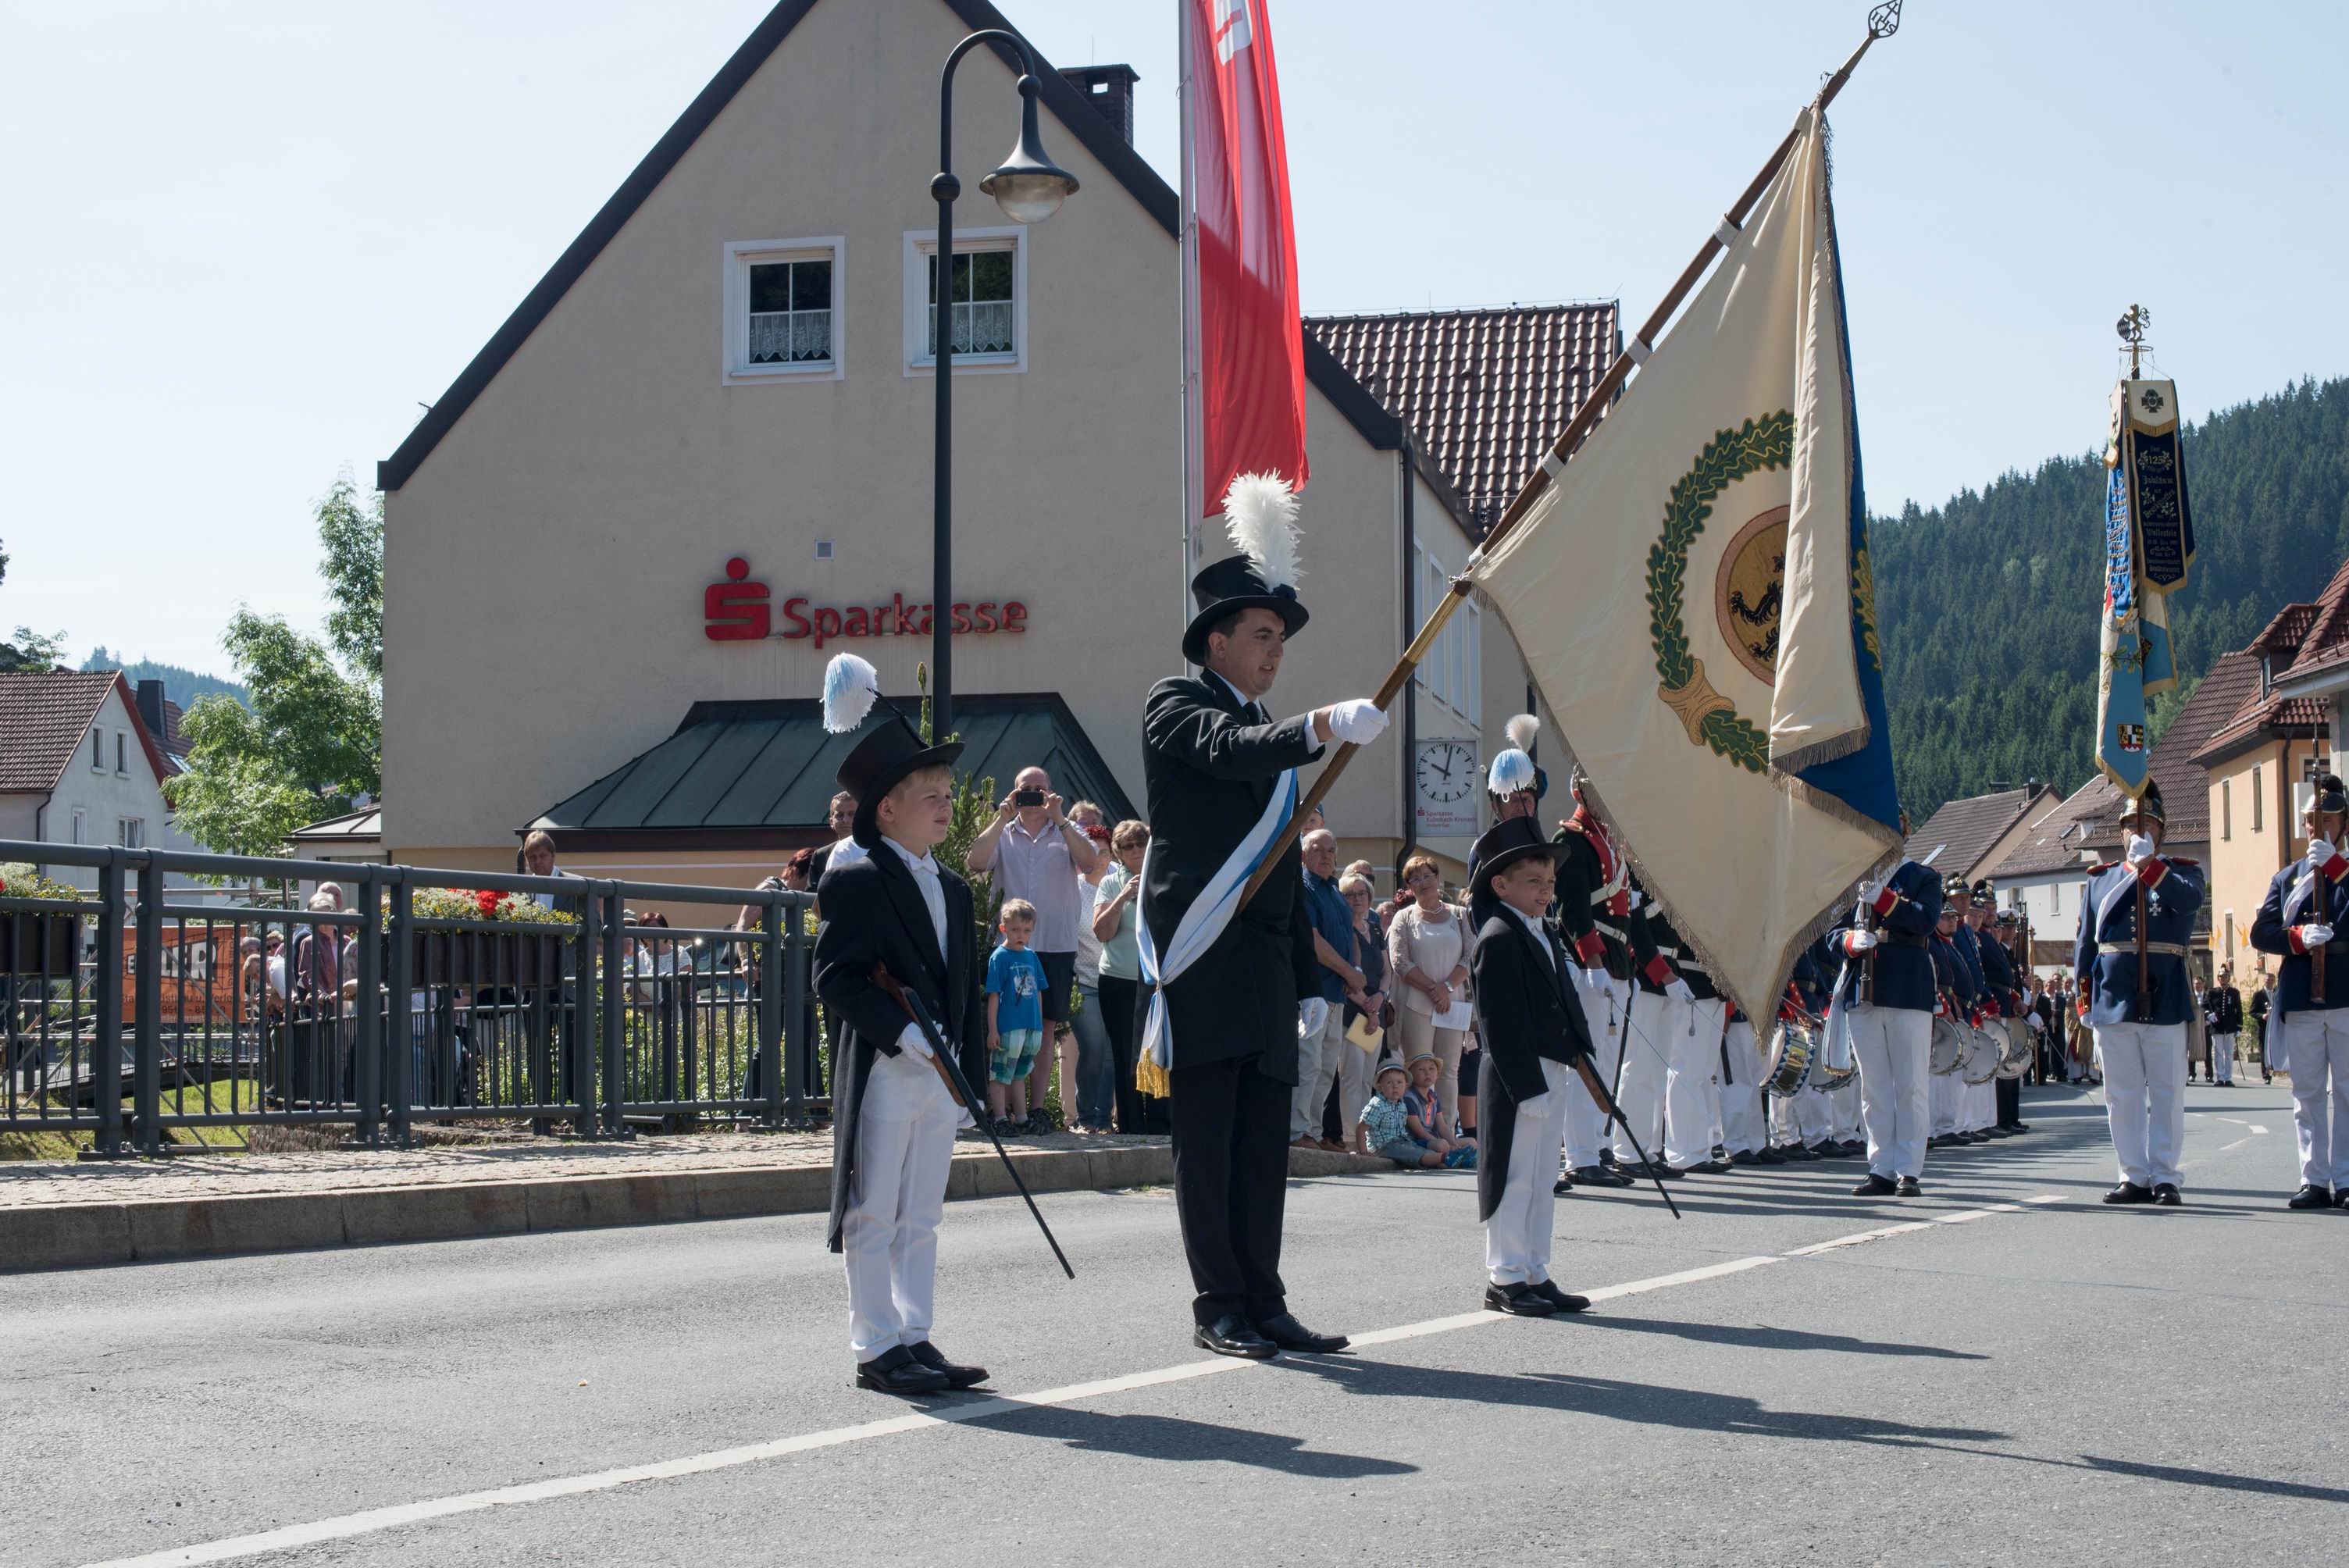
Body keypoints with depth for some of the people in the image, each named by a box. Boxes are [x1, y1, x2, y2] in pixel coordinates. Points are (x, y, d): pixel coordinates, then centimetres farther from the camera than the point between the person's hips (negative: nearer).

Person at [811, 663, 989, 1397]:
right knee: (874, 1219, -1)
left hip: (940, 1079, 8)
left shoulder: (954, 890, 15)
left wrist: (971, 1077, 14)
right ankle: (876, 1347, 4)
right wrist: (903, 1031, -24)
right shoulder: (854, 882, -9)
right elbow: (835, 977, -16)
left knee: (921, 1219, 12)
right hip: (881, 1075, -7)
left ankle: (915, 1338, 19)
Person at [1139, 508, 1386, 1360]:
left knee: (1264, 1144, 7)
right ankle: (1218, 1309, 0)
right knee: (1207, 1143, -4)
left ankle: (1262, 1303, 10)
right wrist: (1325, 723, -38)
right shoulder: (1176, 705, -1)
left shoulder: (1271, 734, 23)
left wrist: (1305, 971, 19)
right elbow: (1228, 750, -24)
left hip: (1265, 965, 8)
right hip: (1203, 963, -8)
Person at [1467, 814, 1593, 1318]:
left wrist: (1582, 1055, 11)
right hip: (1518, 1079, -10)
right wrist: (1526, 1085, -22)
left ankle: (1535, 1274, 21)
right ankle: (1505, 1277, 5)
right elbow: (1499, 1022, -19)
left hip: (1553, 1074, 10)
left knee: (1543, 1180, 14)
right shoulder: (1498, 939, -15)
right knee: (1515, 1178, -3)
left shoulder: (1545, 933, 16)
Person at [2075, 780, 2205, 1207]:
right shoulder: (2101, 878, 14)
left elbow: (2190, 901, -18)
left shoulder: (2182, 872, 7)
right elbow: (2085, 941, 14)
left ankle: (2164, 1177, 4)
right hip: (2113, 1002, 2)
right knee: (2123, 1095, 4)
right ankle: (2134, 1177, 9)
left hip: (2165, 1000, -2)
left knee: (2167, 1094, 0)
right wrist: (2084, 997, 8)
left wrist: (2151, 866, -26)